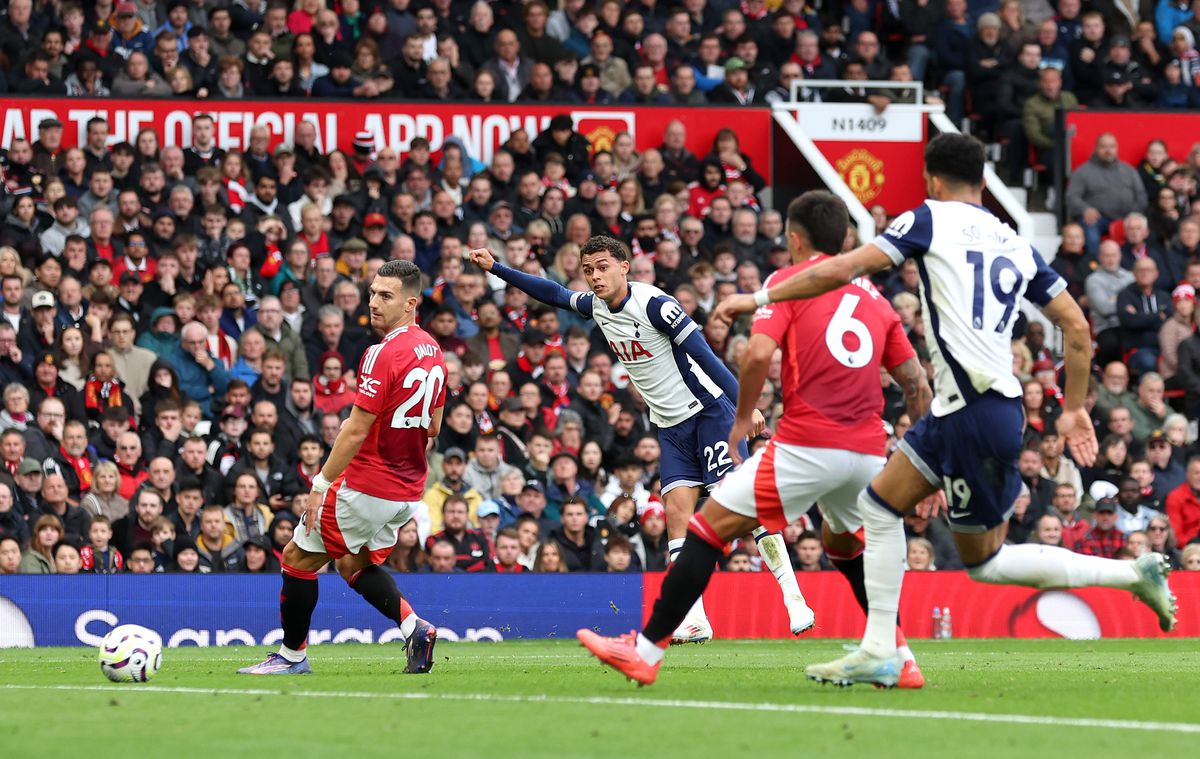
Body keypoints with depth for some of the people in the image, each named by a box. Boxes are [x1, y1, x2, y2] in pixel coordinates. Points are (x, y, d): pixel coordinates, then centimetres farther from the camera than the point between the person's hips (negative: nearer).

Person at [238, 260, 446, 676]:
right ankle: (414, 628, 7)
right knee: (354, 564, 24)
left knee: (298, 558, 5)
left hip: (366, 486, -9)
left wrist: (320, 485, -16)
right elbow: (433, 427, 16)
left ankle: (292, 654, 14)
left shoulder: (383, 354, -21)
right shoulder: (432, 351, 7)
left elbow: (356, 429, -21)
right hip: (408, 492, 9)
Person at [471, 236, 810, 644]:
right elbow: (554, 294, 24)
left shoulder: (654, 304, -18)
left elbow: (705, 356, -21)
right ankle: (694, 621, -10)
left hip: (709, 410, -7)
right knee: (677, 510, -7)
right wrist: (495, 268, 25)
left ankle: (794, 599, -11)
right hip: (671, 426, 7)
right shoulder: (597, 306, 6)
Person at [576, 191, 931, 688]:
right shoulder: (874, 297, 19)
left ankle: (647, 649, -3)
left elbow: (759, 353, -12)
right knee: (846, 545, 32)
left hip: (807, 444, -6)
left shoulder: (788, 281, 4)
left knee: (710, 527, 1)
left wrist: (742, 418, 2)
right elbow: (917, 383, 15)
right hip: (868, 450, 6)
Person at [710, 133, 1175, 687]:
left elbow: (842, 270, -5)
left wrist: (758, 298, 4)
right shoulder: (1017, 245, 17)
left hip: (976, 411, -8)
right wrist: (1074, 409, 21)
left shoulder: (932, 219, 0)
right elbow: (1077, 328, 14)